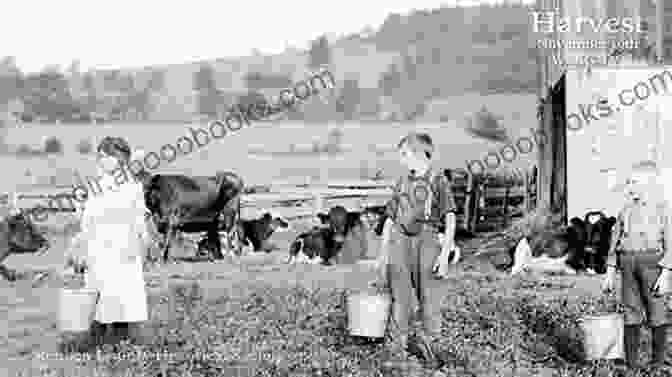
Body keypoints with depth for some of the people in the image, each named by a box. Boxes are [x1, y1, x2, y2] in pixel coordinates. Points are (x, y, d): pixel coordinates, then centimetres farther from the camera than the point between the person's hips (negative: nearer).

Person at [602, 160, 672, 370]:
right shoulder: (627, 209, 15)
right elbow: (615, 241, 15)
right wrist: (610, 273, 11)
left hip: (652, 262, -4)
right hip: (628, 264, 4)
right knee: (631, 313, 5)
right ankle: (631, 362, 10)